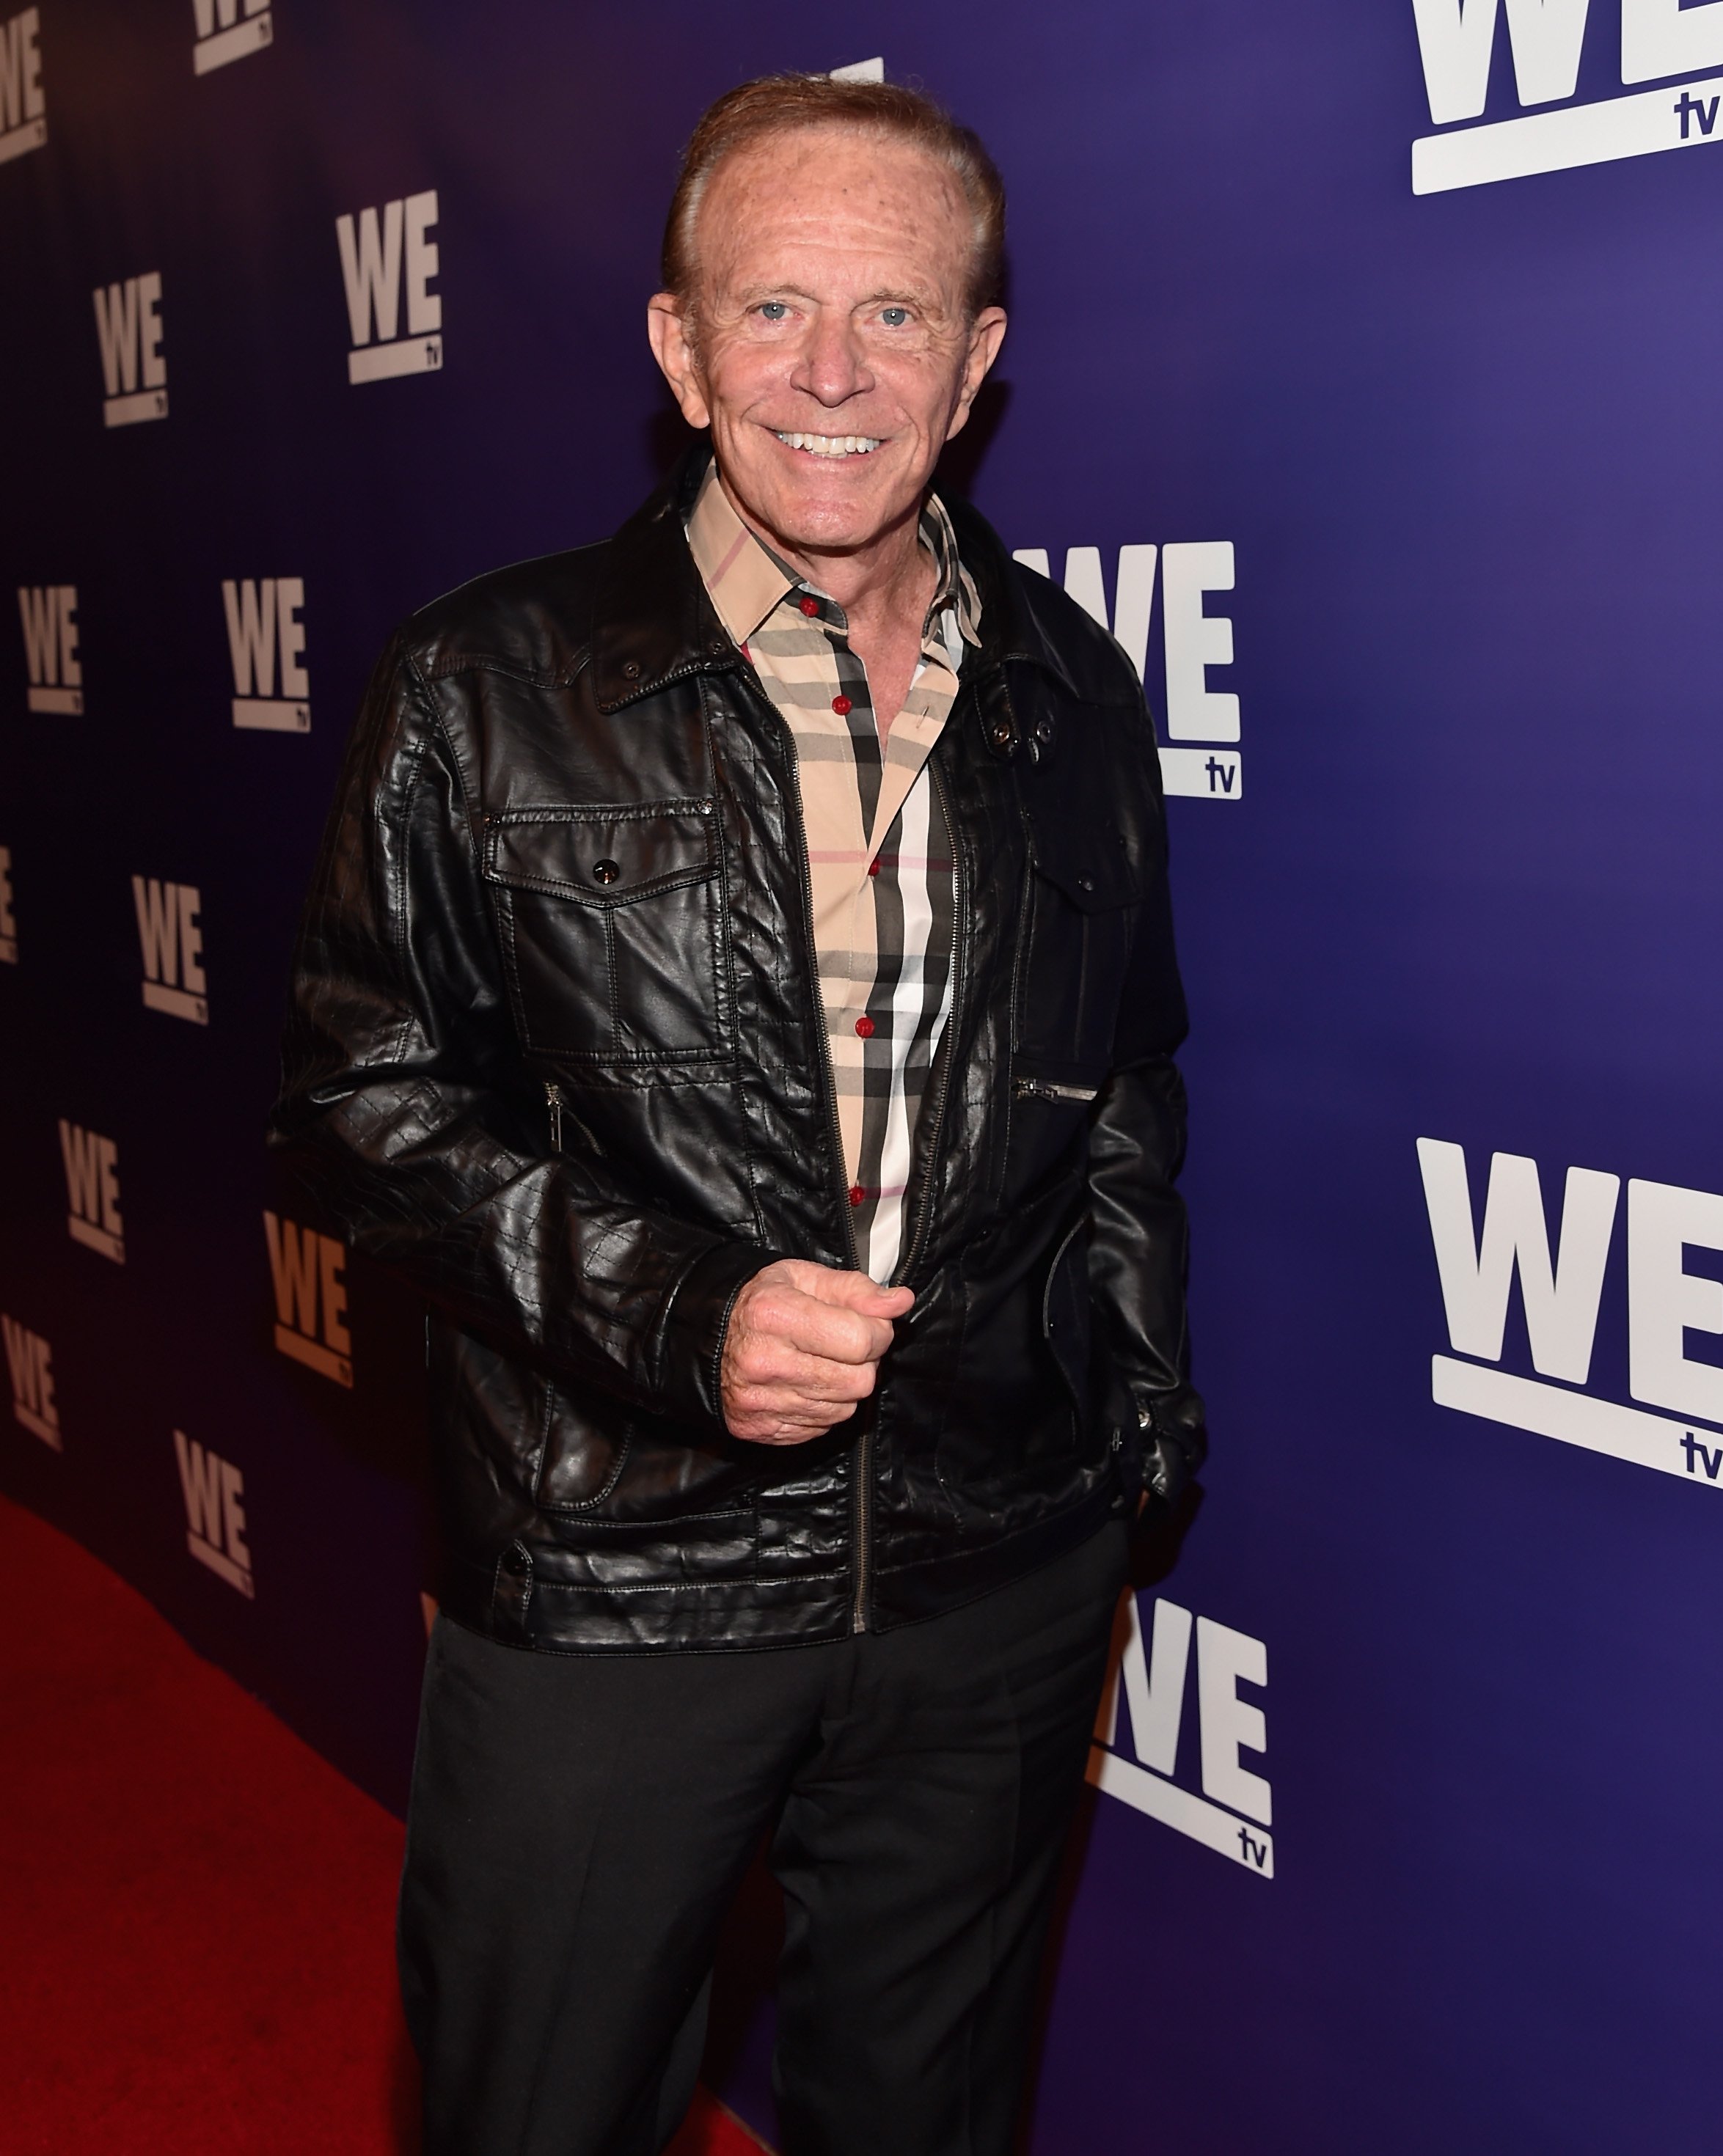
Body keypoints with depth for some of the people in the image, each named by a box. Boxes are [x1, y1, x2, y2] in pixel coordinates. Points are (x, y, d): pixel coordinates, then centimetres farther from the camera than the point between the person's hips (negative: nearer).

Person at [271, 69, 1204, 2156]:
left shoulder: (1070, 694, 4)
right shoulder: (488, 691, -6)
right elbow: (364, 1096, -5)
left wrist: (1129, 1418, 10)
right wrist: (675, 1315, -18)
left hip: (998, 1586, 3)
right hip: (605, 1586, -2)